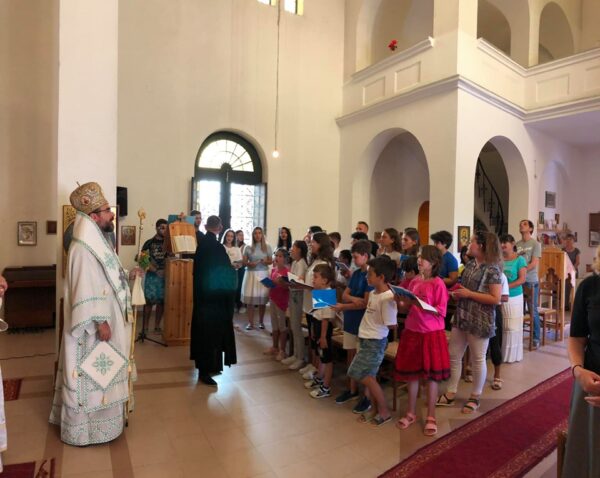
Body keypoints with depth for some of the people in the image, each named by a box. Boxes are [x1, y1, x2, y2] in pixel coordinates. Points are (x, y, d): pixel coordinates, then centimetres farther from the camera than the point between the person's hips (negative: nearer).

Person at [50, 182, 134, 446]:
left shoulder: (96, 242, 9)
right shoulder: (83, 249, -22)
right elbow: (85, 291, -25)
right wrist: (100, 322, -24)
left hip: (104, 320, 10)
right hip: (93, 326, -10)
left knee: (99, 373, 20)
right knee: (90, 375, 4)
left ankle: (92, 420, 35)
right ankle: (83, 429, 20)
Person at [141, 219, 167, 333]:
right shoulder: (149, 243, -1)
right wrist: (156, 270, -14)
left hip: (165, 275, 3)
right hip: (152, 275, -3)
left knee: (161, 301, 6)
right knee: (149, 301, -2)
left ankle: (157, 326, 17)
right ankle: (145, 326, 8)